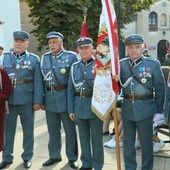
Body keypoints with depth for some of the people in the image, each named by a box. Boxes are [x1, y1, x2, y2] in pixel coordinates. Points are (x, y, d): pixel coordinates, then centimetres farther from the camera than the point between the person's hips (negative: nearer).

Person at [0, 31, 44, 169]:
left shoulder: (34, 59, 2)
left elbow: (38, 82, -3)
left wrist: (38, 101, -8)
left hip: (27, 101, -1)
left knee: (28, 130, 9)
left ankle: (27, 157, 24)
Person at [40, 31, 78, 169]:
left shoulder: (71, 56, -3)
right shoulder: (44, 57, 9)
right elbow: (42, 78, 12)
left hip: (66, 97, -4)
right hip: (50, 98, 4)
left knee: (70, 129, 7)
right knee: (53, 130, 14)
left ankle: (72, 157, 20)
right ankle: (54, 155, 28)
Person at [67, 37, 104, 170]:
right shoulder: (74, 67, 7)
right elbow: (71, 90, 9)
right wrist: (71, 109, 6)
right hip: (80, 107, 4)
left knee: (96, 138, 7)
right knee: (84, 137, 14)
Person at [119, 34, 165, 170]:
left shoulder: (153, 63, -4)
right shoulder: (122, 64, 2)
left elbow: (160, 88, -1)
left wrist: (158, 110, -1)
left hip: (145, 109, -2)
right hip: (127, 109, 3)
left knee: (146, 142, 9)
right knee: (128, 142, 14)